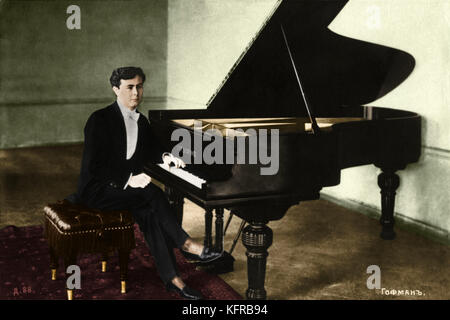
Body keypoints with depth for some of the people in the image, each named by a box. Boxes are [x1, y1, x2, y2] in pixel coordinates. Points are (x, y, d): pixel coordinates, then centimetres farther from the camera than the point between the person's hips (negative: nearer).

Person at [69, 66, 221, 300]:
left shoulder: (141, 121, 9)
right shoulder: (100, 120, -13)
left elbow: (151, 149, 25)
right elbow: (93, 166, -18)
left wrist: (165, 157, 1)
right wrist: (129, 180, -27)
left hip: (126, 187, 6)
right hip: (96, 191, -6)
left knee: (149, 213, -25)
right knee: (153, 193, -29)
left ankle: (171, 277, -24)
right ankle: (186, 244, -17)